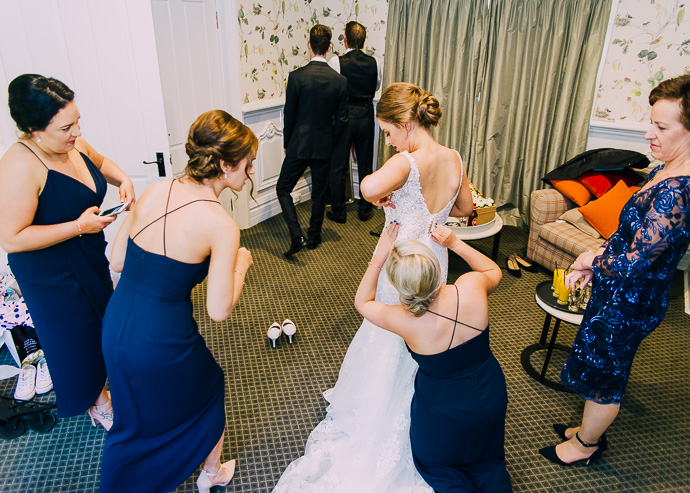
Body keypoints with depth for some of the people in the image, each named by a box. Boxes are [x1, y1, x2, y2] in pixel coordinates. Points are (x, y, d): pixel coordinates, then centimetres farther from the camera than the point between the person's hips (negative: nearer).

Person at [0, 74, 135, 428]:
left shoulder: (71, 144, -9)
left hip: (90, 256, 8)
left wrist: (122, 179, -7)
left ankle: (101, 382, 54)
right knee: (75, 336, 11)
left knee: (102, 316, 26)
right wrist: (78, 226, -29)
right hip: (51, 274, -8)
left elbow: (101, 163, 14)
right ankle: (97, 403, 37)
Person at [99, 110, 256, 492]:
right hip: (161, 342, -6)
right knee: (208, 393, 27)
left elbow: (117, 262, 4)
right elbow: (218, 310, -17)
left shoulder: (154, 191, -4)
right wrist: (240, 263, -1)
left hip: (115, 327, 6)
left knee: (134, 423, 32)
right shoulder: (221, 225, -22)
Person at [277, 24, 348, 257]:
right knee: (319, 193, 16)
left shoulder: (296, 76, -13)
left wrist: (287, 143, 8)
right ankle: (314, 237, 29)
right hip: (324, 147, 3)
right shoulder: (340, 80, -5)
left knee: (283, 189, 11)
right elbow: (341, 119, -1)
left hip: (299, 145, -3)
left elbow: (289, 115, -7)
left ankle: (296, 236, -2)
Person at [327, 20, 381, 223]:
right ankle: (365, 210, 24)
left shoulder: (336, 62, -14)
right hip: (366, 117, 3)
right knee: (365, 165, 14)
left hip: (343, 117, -3)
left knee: (338, 166, 8)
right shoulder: (374, 63, -3)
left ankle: (338, 212, 15)